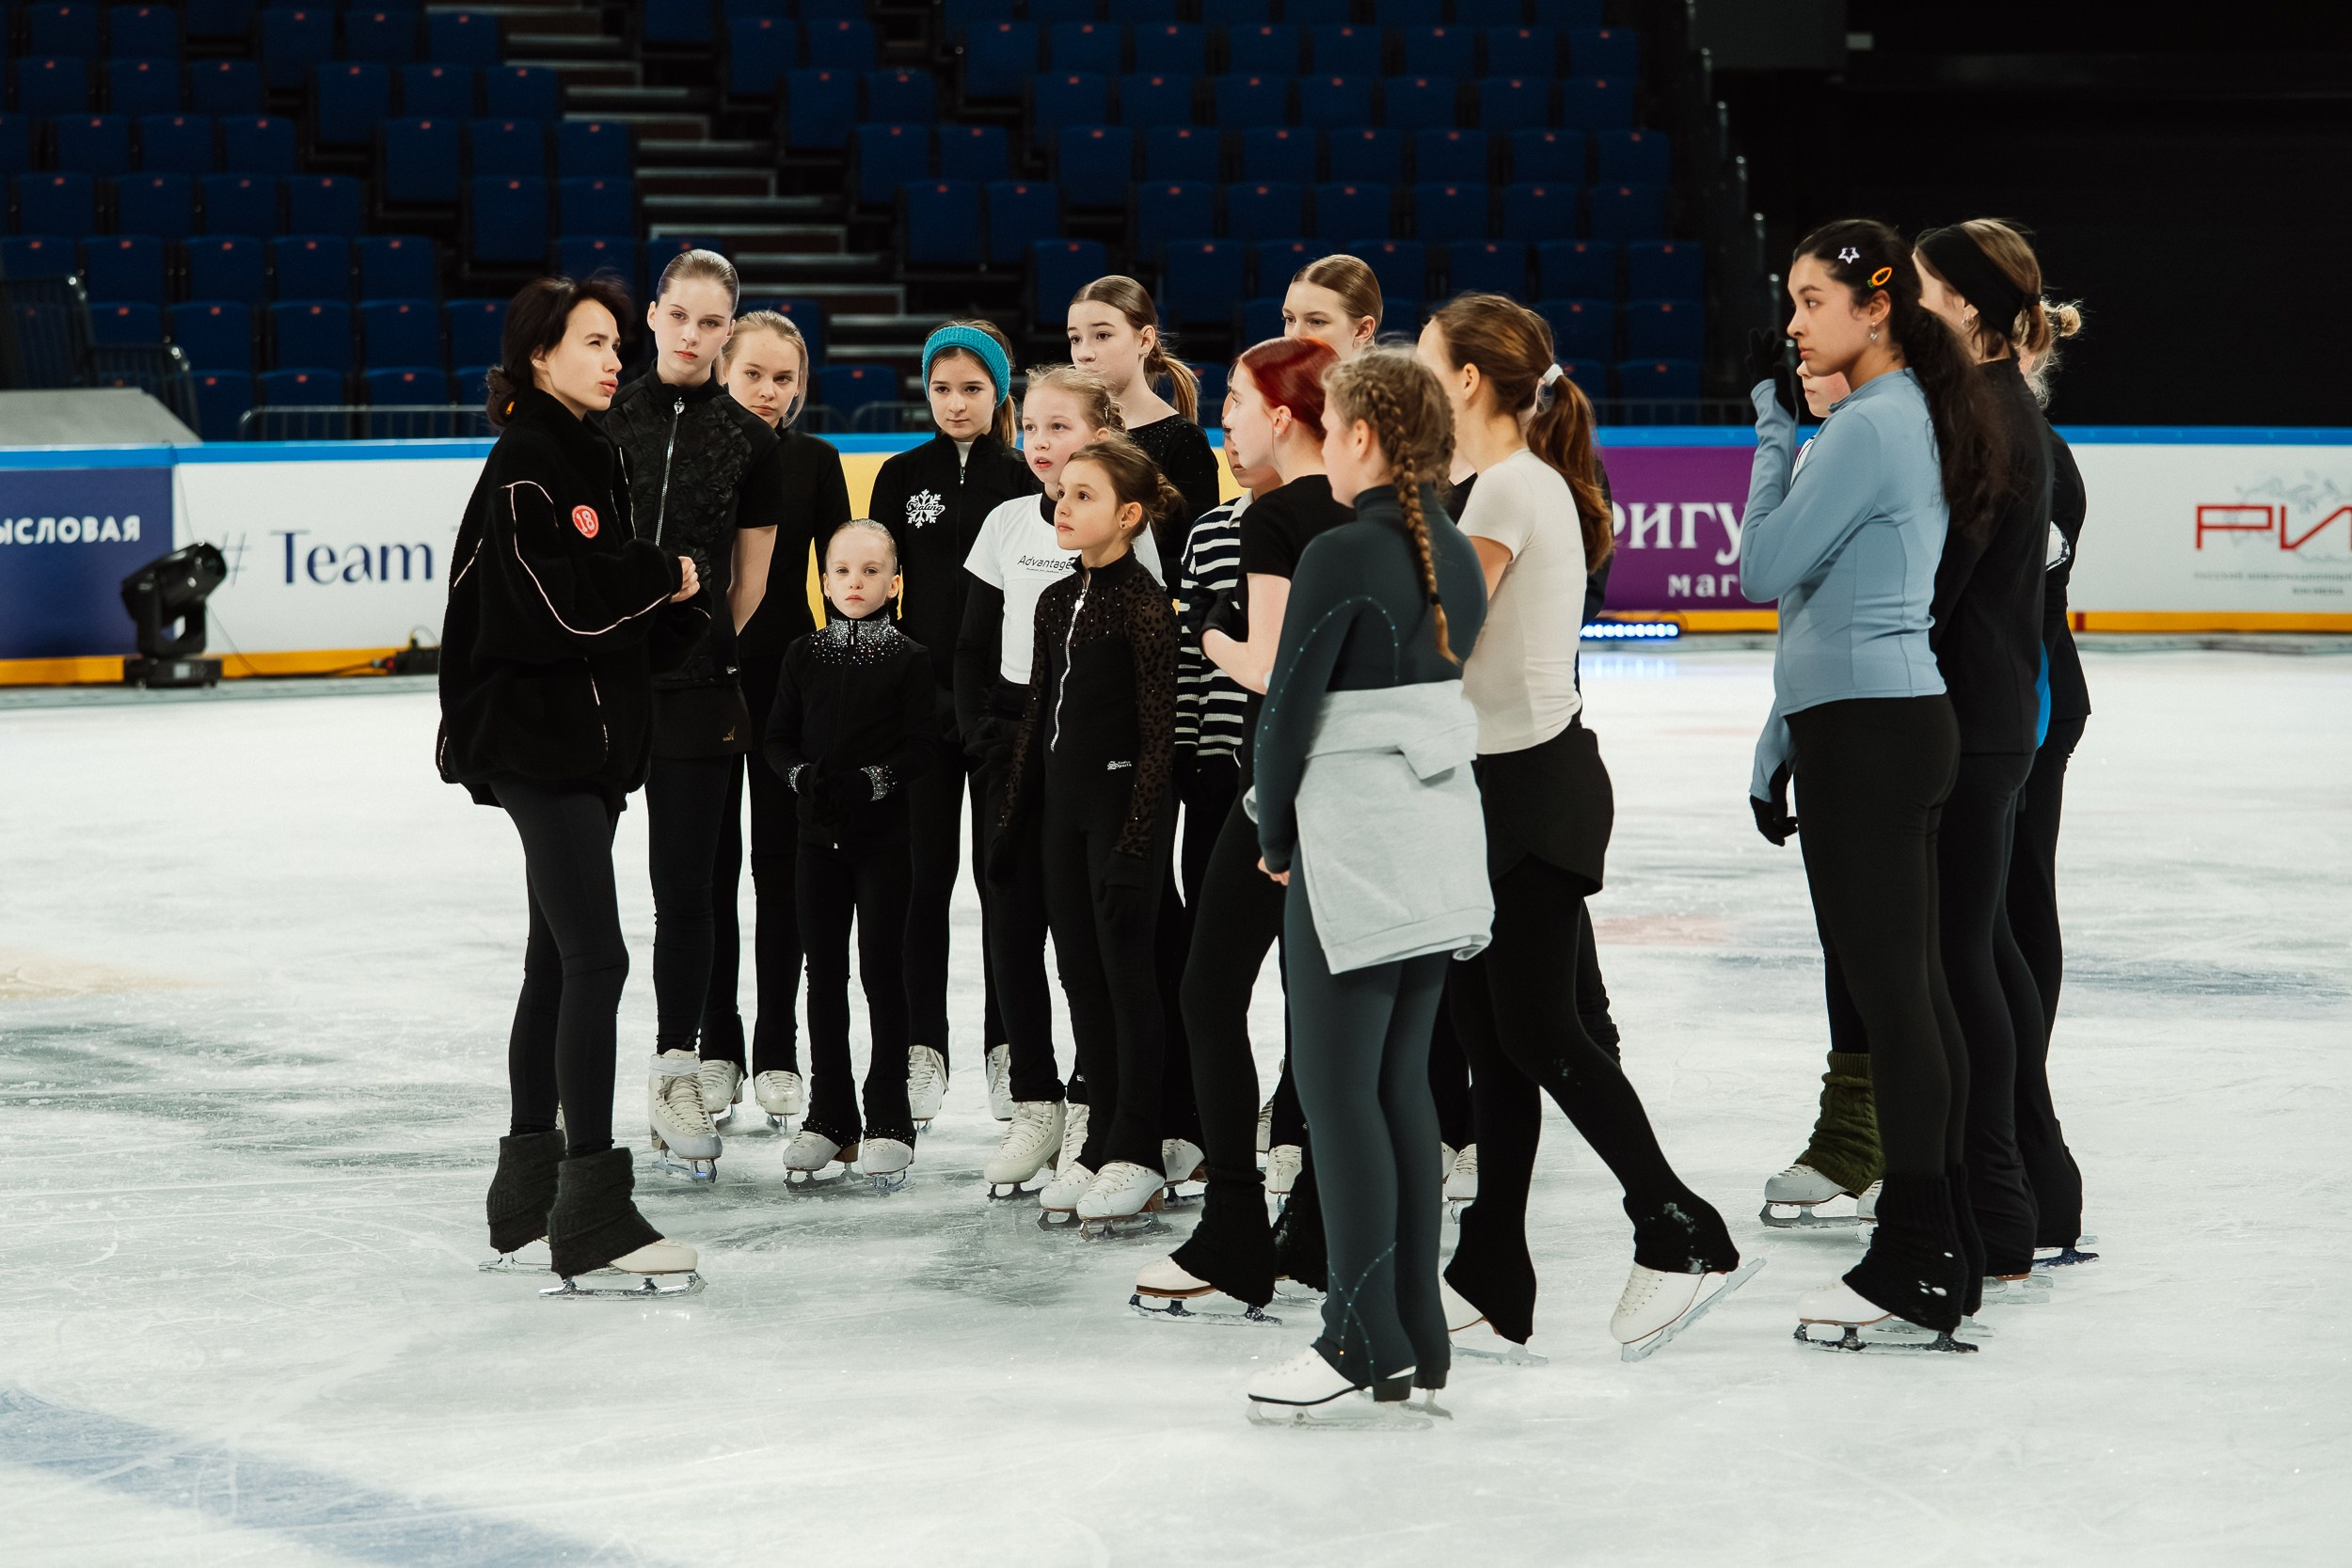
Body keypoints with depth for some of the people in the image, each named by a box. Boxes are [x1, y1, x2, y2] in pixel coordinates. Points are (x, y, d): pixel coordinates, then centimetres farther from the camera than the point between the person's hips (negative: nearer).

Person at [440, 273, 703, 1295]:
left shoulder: (593, 457, 15)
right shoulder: (525, 461, -13)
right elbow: (555, 598, -22)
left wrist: (679, 603, -3)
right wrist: (659, 579, -10)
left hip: (591, 734, 10)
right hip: (536, 737, -10)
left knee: (558, 961, 14)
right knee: (595, 959, -14)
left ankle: (529, 1187, 23)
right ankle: (590, 1217, -14)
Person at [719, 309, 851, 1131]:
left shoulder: (815, 463, 1)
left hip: (789, 677, 0)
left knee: (781, 859, 4)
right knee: (710, 861, 4)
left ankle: (777, 1052, 11)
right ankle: (714, 1041, 12)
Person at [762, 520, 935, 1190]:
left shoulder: (909, 660, -3)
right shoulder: (803, 656, 7)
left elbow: (922, 749, -7)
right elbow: (778, 738, 6)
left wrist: (872, 781, -21)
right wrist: (804, 776, -12)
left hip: (884, 833, -3)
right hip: (820, 833, 3)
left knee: (880, 969, -1)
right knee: (825, 970, 7)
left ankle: (888, 1120, 5)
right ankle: (830, 1116, 15)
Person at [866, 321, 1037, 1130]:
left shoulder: (1025, 481, 2)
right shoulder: (903, 477, 5)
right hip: (921, 696, 1)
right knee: (924, 873, 4)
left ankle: (1008, 1045, 12)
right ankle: (924, 1047, 11)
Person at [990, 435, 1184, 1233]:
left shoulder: (1143, 604, -12)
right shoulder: (1058, 601, 9)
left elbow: (1159, 734, -14)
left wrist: (1135, 838, -19)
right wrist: (1013, 814, 14)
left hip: (1124, 798, -7)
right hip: (1064, 799, 7)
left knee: (1126, 970, -2)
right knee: (1079, 968, 9)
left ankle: (1137, 1152, 6)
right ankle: (1100, 1143, 18)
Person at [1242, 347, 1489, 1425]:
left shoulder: (1341, 556, -15)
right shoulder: (1455, 555, 9)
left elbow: (1288, 712, -12)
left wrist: (1274, 835, 3)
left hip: (1354, 848, -8)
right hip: (1443, 849, 8)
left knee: (1338, 1088, -3)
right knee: (1402, 1083, 12)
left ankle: (1368, 1345, -3)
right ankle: (1419, 1335, 15)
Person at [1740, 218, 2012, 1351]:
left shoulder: (1868, 429, -15)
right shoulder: (1910, 418, 17)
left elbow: (1765, 566, -14)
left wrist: (1775, 427, -5)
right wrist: (1781, 745, 23)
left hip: (1867, 734, -10)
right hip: (1899, 719, 10)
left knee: (1889, 995, -8)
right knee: (1909, 992, 12)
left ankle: (1916, 1278, -5)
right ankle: (1939, 1250, 18)